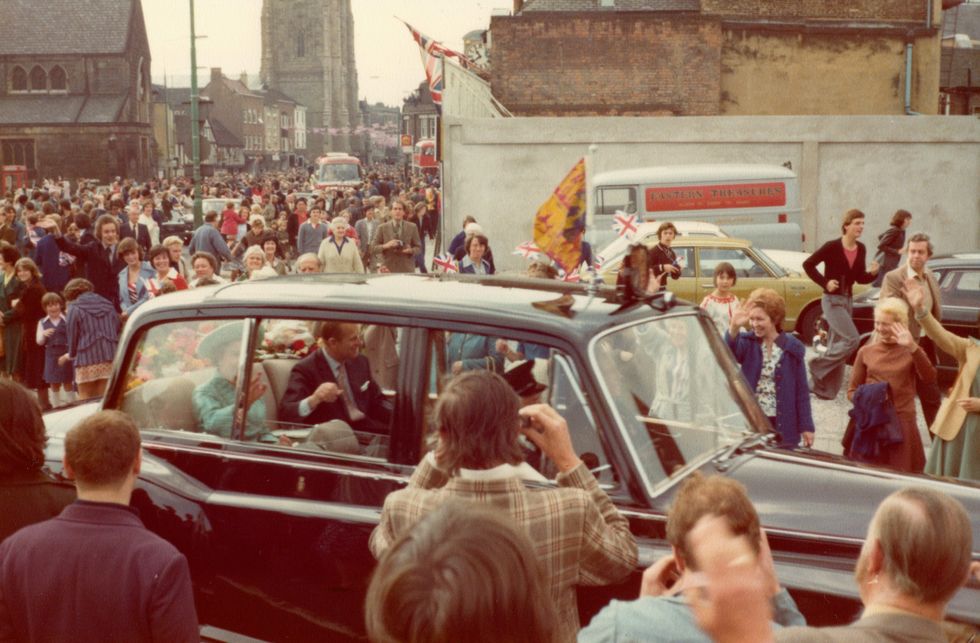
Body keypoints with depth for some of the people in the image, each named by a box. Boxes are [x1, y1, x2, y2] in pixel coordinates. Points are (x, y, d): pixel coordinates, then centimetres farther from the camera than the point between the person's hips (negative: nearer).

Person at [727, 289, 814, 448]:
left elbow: (801, 390, 1)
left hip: (782, 424, -1)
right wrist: (733, 328, -42)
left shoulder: (792, 347, -1)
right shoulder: (747, 343, 1)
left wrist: (806, 426, -2)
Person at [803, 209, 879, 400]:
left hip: (847, 300, 7)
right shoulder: (832, 247, -15)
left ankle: (824, 388, 18)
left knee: (838, 344, 10)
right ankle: (818, 365, 0)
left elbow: (860, 278, 10)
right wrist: (825, 283, -16)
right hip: (832, 300, -7)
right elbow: (808, 264, -11)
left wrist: (872, 273, -10)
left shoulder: (860, 249, 3)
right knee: (852, 339, -17)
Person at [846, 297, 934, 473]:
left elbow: (930, 377, -15)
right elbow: (852, 391, 13)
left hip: (902, 423, -1)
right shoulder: (866, 352, 8)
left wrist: (912, 348, -26)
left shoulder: (911, 352, 4)